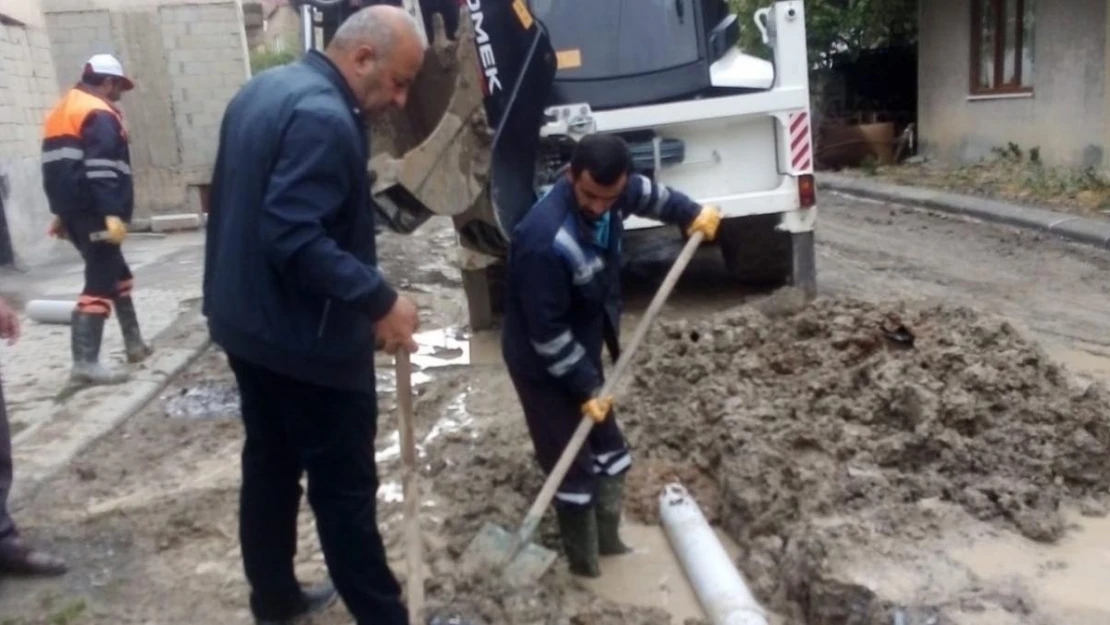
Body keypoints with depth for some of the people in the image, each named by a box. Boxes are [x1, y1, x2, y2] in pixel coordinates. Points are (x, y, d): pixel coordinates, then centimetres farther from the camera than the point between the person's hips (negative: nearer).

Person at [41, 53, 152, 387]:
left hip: (74, 212, 10)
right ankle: (85, 363, -12)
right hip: (95, 215, -10)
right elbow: (101, 169, -22)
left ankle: (134, 343, 28)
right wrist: (113, 214, -27)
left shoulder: (61, 112, 20)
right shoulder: (99, 115, -10)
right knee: (99, 283, -9)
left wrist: (61, 212, 25)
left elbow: (56, 168, 23)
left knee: (117, 273, 20)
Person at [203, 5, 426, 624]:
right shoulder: (324, 117, -23)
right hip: (306, 338, -10)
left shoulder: (265, 90, 10)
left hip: (247, 322, 10)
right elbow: (298, 241, -30)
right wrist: (380, 299, -26)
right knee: (345, 487, 2)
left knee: (270, 466, 20)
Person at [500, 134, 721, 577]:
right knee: (573, 466, 3)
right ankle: (584, 564, 24)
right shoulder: (546, 241, -36)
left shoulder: (610, 192, -12)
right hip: (543, 364, -8)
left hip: (582, 350, 8)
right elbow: (548, 334, -28)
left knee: (609, 448, 19)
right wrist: (586, 388, -22)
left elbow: (647, 193, 16)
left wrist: (692, 214, 15)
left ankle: (607, 540, 39)